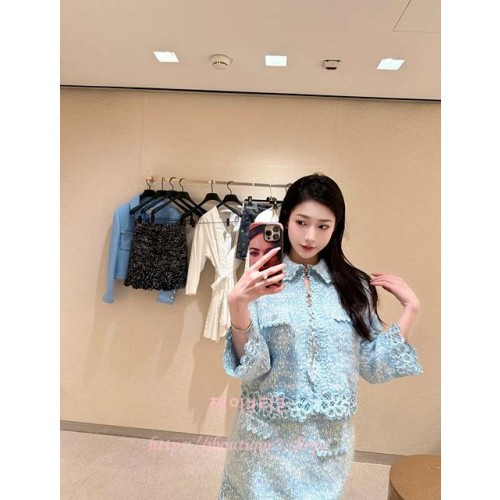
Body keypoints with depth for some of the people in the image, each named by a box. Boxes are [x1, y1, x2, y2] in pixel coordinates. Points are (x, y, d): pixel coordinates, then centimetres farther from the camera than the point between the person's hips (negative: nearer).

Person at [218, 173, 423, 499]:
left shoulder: (355, 287, -3)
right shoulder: (261, 284, -12)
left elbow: (374, 368, -1)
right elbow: (250, 370, -15)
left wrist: (410, 308, -6)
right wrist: (238, 305, -30)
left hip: (330, 439, 2)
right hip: (268, 436, -2)